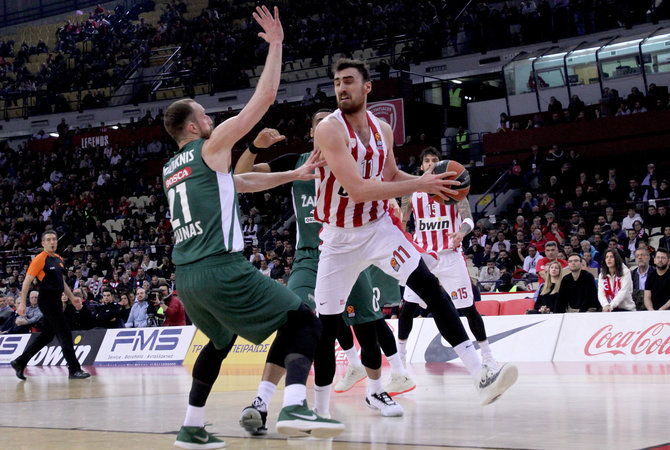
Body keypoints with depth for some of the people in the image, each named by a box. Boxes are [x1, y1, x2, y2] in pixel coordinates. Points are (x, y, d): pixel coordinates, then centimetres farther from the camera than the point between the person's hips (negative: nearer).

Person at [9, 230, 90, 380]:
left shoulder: (59, 259, 15)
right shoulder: (39, 259, -10)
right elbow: (27, 281, -12)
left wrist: (72, 298, 21)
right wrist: (22, 303, -17)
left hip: (56, 302, 9)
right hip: (47, 301, -9)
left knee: (47, 336, 13)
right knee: (65, 334, -9)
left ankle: (19, 362, 23)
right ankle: (74, 370, -5)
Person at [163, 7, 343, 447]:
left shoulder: (170, 169, 23)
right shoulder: (211, 147, 2)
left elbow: (239, 183, 30)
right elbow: (264, 98, -2)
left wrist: (294, 174, 30)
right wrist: (276, 44, 7)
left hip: (186, 275, 8)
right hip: (222, 268, -8)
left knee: (221, 340, 31)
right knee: (303, 321, -2)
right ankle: (294, 406, -23)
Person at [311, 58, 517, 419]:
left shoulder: (382, 129, 1)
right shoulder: (329, 129, -19)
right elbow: (356, 189, -28)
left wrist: (432, 184, -1)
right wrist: (418, 185, -27)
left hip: (379, 226, 3)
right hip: (339, 237, -3)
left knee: (429, 286, -16)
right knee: (327, 325, 0)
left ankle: (480, 374, -21)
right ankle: (320, 409, 17)